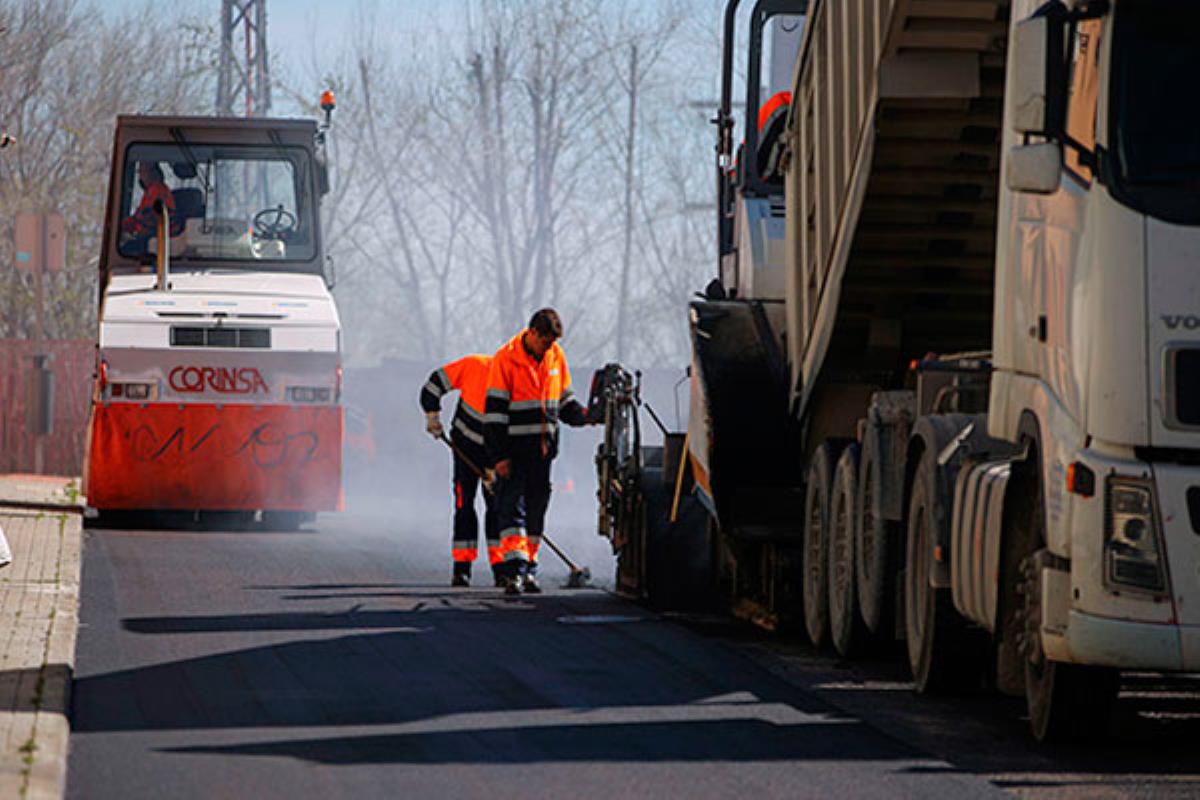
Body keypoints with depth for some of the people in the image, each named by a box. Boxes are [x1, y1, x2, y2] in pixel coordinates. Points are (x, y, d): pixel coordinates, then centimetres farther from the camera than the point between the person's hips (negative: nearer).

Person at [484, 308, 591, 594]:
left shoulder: (555, 356, 8)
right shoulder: (507, 359, -10)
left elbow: (563, 399, 20)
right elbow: (494, 410, -11)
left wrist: (581, 414, -2)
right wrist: (499, 456, -15)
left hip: (543, 449, 6)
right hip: (514, 449, -6)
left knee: (536, 507, 10)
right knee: (512, 506, -12)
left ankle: (528, 570, 18)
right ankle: (514, 570, -19)